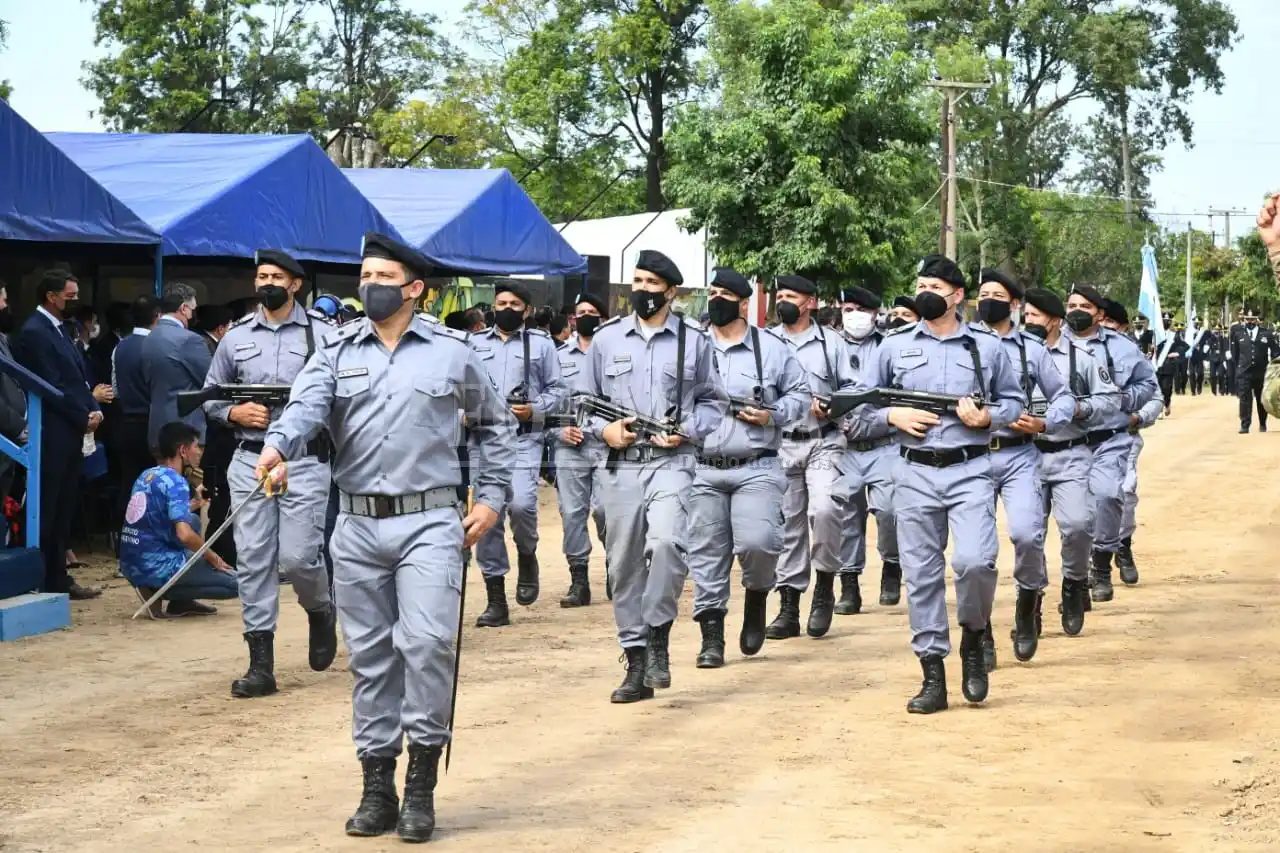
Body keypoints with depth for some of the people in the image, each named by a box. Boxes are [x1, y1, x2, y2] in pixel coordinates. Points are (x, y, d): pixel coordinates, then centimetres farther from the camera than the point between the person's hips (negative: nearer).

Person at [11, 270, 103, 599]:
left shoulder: (59, 330, 17)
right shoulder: (34, 332, -12)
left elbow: (78, 377, 18)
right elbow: (52, 387, -16)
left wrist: (94, 409, 2)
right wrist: (82, 418, -11)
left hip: (70, 434, 9)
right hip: (52, 436, -9)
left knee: (63, 511, 12)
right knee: (47, 511, -4)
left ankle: (58, 578, 17)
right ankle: (48, 583, -1)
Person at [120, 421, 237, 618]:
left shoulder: (146, 476, 11)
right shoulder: (175, 482, -14)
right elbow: (184, 534, -25)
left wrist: (191, 504, 24)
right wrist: (211, 556, -8)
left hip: (130, 568, 9)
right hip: (158, 570, -8)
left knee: (193, 520, 28)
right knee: (232, 584, 0)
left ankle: (181, 601, 18)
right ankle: (159, 591, -5)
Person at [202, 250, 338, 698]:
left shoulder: (322, 334, 1)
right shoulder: (236, 337, 11)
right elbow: (210, 396, 15)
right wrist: (235, 413, -4)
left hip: (304, 462, -3)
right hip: (249, 460, 3)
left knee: (297, 558, -7)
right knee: (252, 560, 1)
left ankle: (321, 612, 28)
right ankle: (261, 664, 6)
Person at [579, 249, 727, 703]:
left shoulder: (693, 340, 5)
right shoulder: (606, 338, 9)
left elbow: (714, 401, 11)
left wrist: (687, 431, -6)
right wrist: (603, 428, -4)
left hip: (671, 462, -3)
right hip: (620, 465, 3)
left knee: (665, 541, -27)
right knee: (624, 564, 4)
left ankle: (658, 636, -6)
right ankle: (636, 664, 14)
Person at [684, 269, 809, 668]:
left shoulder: (771, 347, 4)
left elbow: (801, 394, 9)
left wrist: (773, 415, -8)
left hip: (756, 469, -2)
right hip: (702, 470, 2)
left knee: (757, 542, -19)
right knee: (706, 554, 3)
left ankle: (757, 594, 12)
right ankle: (711, 636, 12)